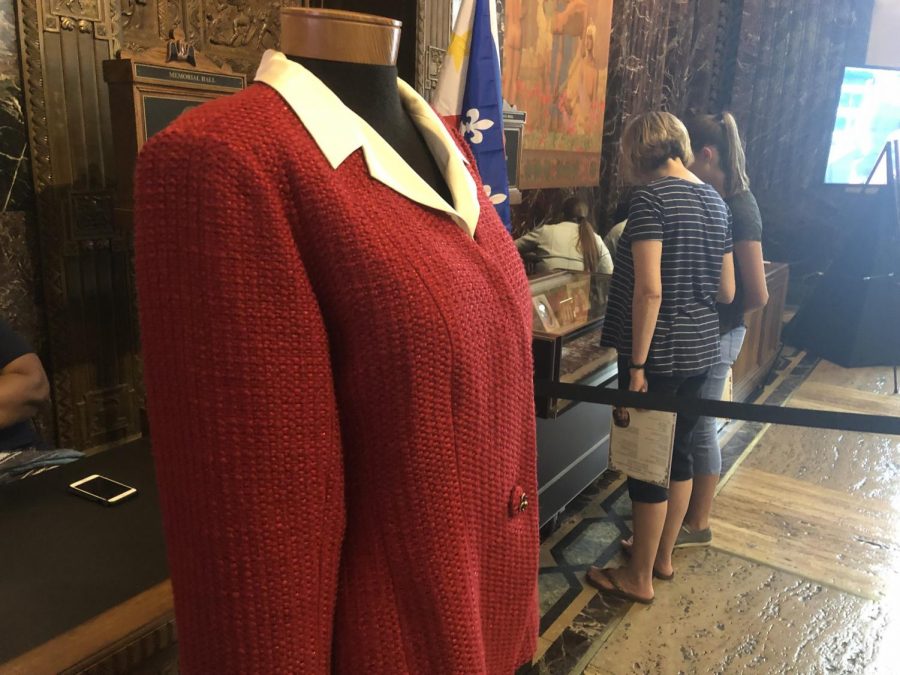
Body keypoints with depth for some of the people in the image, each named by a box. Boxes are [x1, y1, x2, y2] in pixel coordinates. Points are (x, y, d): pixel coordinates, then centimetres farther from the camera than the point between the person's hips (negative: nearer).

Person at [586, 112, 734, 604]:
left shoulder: (651, 197, -14)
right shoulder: (715, 201, 9)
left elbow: (649, 290, -22)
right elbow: (727, 292, 11)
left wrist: (636, 364, -19)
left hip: (661, 353, -8)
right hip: (702, 349, 8)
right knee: (678, 451, 18)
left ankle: (639, 577, 20)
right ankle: (663, 556, 35)